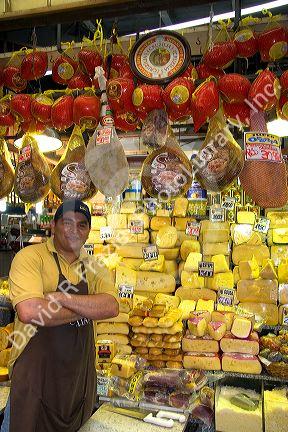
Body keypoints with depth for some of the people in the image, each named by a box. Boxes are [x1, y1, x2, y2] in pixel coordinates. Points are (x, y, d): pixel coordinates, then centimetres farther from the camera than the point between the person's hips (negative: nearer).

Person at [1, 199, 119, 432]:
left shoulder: (95, 268, 3)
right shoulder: (30, 257, -12)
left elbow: (112, 307, -13)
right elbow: (28, 312, -27)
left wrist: (62, 298, -23)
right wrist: (88, 308, -17)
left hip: (80, 375, 5)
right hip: (35, 372, -5)